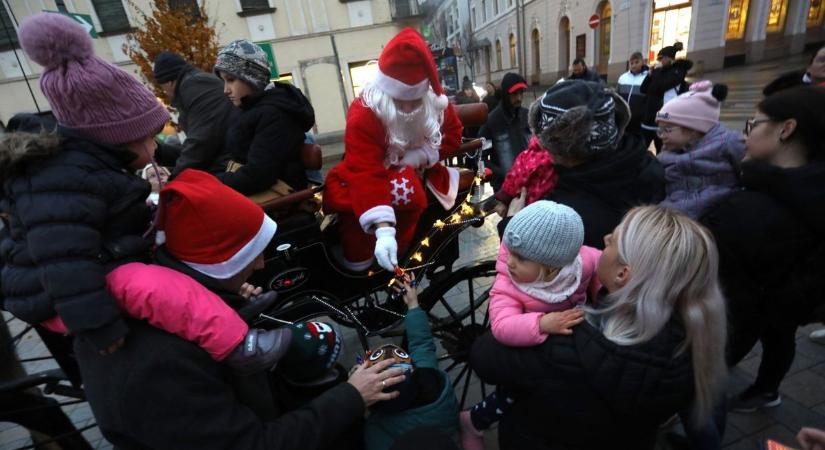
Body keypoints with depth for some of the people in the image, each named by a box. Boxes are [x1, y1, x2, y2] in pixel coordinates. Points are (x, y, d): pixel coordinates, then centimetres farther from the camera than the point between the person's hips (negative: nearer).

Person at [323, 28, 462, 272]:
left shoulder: (435, 101, -12)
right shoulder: (363, 114, -30)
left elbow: (453, 134, 1)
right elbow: (366, 174, -39)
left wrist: (419, 156, -21)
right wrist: (384, 231, -52)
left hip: (418, 170, 7)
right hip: (378, 176, -6)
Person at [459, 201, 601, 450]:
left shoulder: (581, 261, -27)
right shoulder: (507, 286, -37)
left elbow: (601, 262, -3)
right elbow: (502, 326, -51)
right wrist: (542, 324, -62)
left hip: (573, 336, 5)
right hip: (528, 348, -5)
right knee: (515, 386, -10)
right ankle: (471, 421, 18)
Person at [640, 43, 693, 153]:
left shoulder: (677, 72, -5)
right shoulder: (660, 72, 16)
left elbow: (657, 87, -18)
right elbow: (643, 89, 11)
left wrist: (656, 71, -4)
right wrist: (651, 74, 1)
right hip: (649, 120, 7)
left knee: (662, 154, 1)